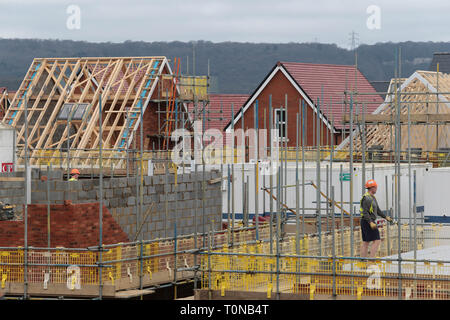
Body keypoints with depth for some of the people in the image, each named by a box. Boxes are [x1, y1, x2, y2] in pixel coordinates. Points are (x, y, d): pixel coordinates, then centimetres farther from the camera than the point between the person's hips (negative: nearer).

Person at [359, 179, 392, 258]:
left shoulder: (373, 198, 17)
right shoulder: (367, 198, -16)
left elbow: (378, 210, 26)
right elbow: (365, 212, -22)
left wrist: (386, 217, 26)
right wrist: (371, 222, -29)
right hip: (368, 222, -11)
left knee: (366, 242, 10)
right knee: (377, 241, -12)